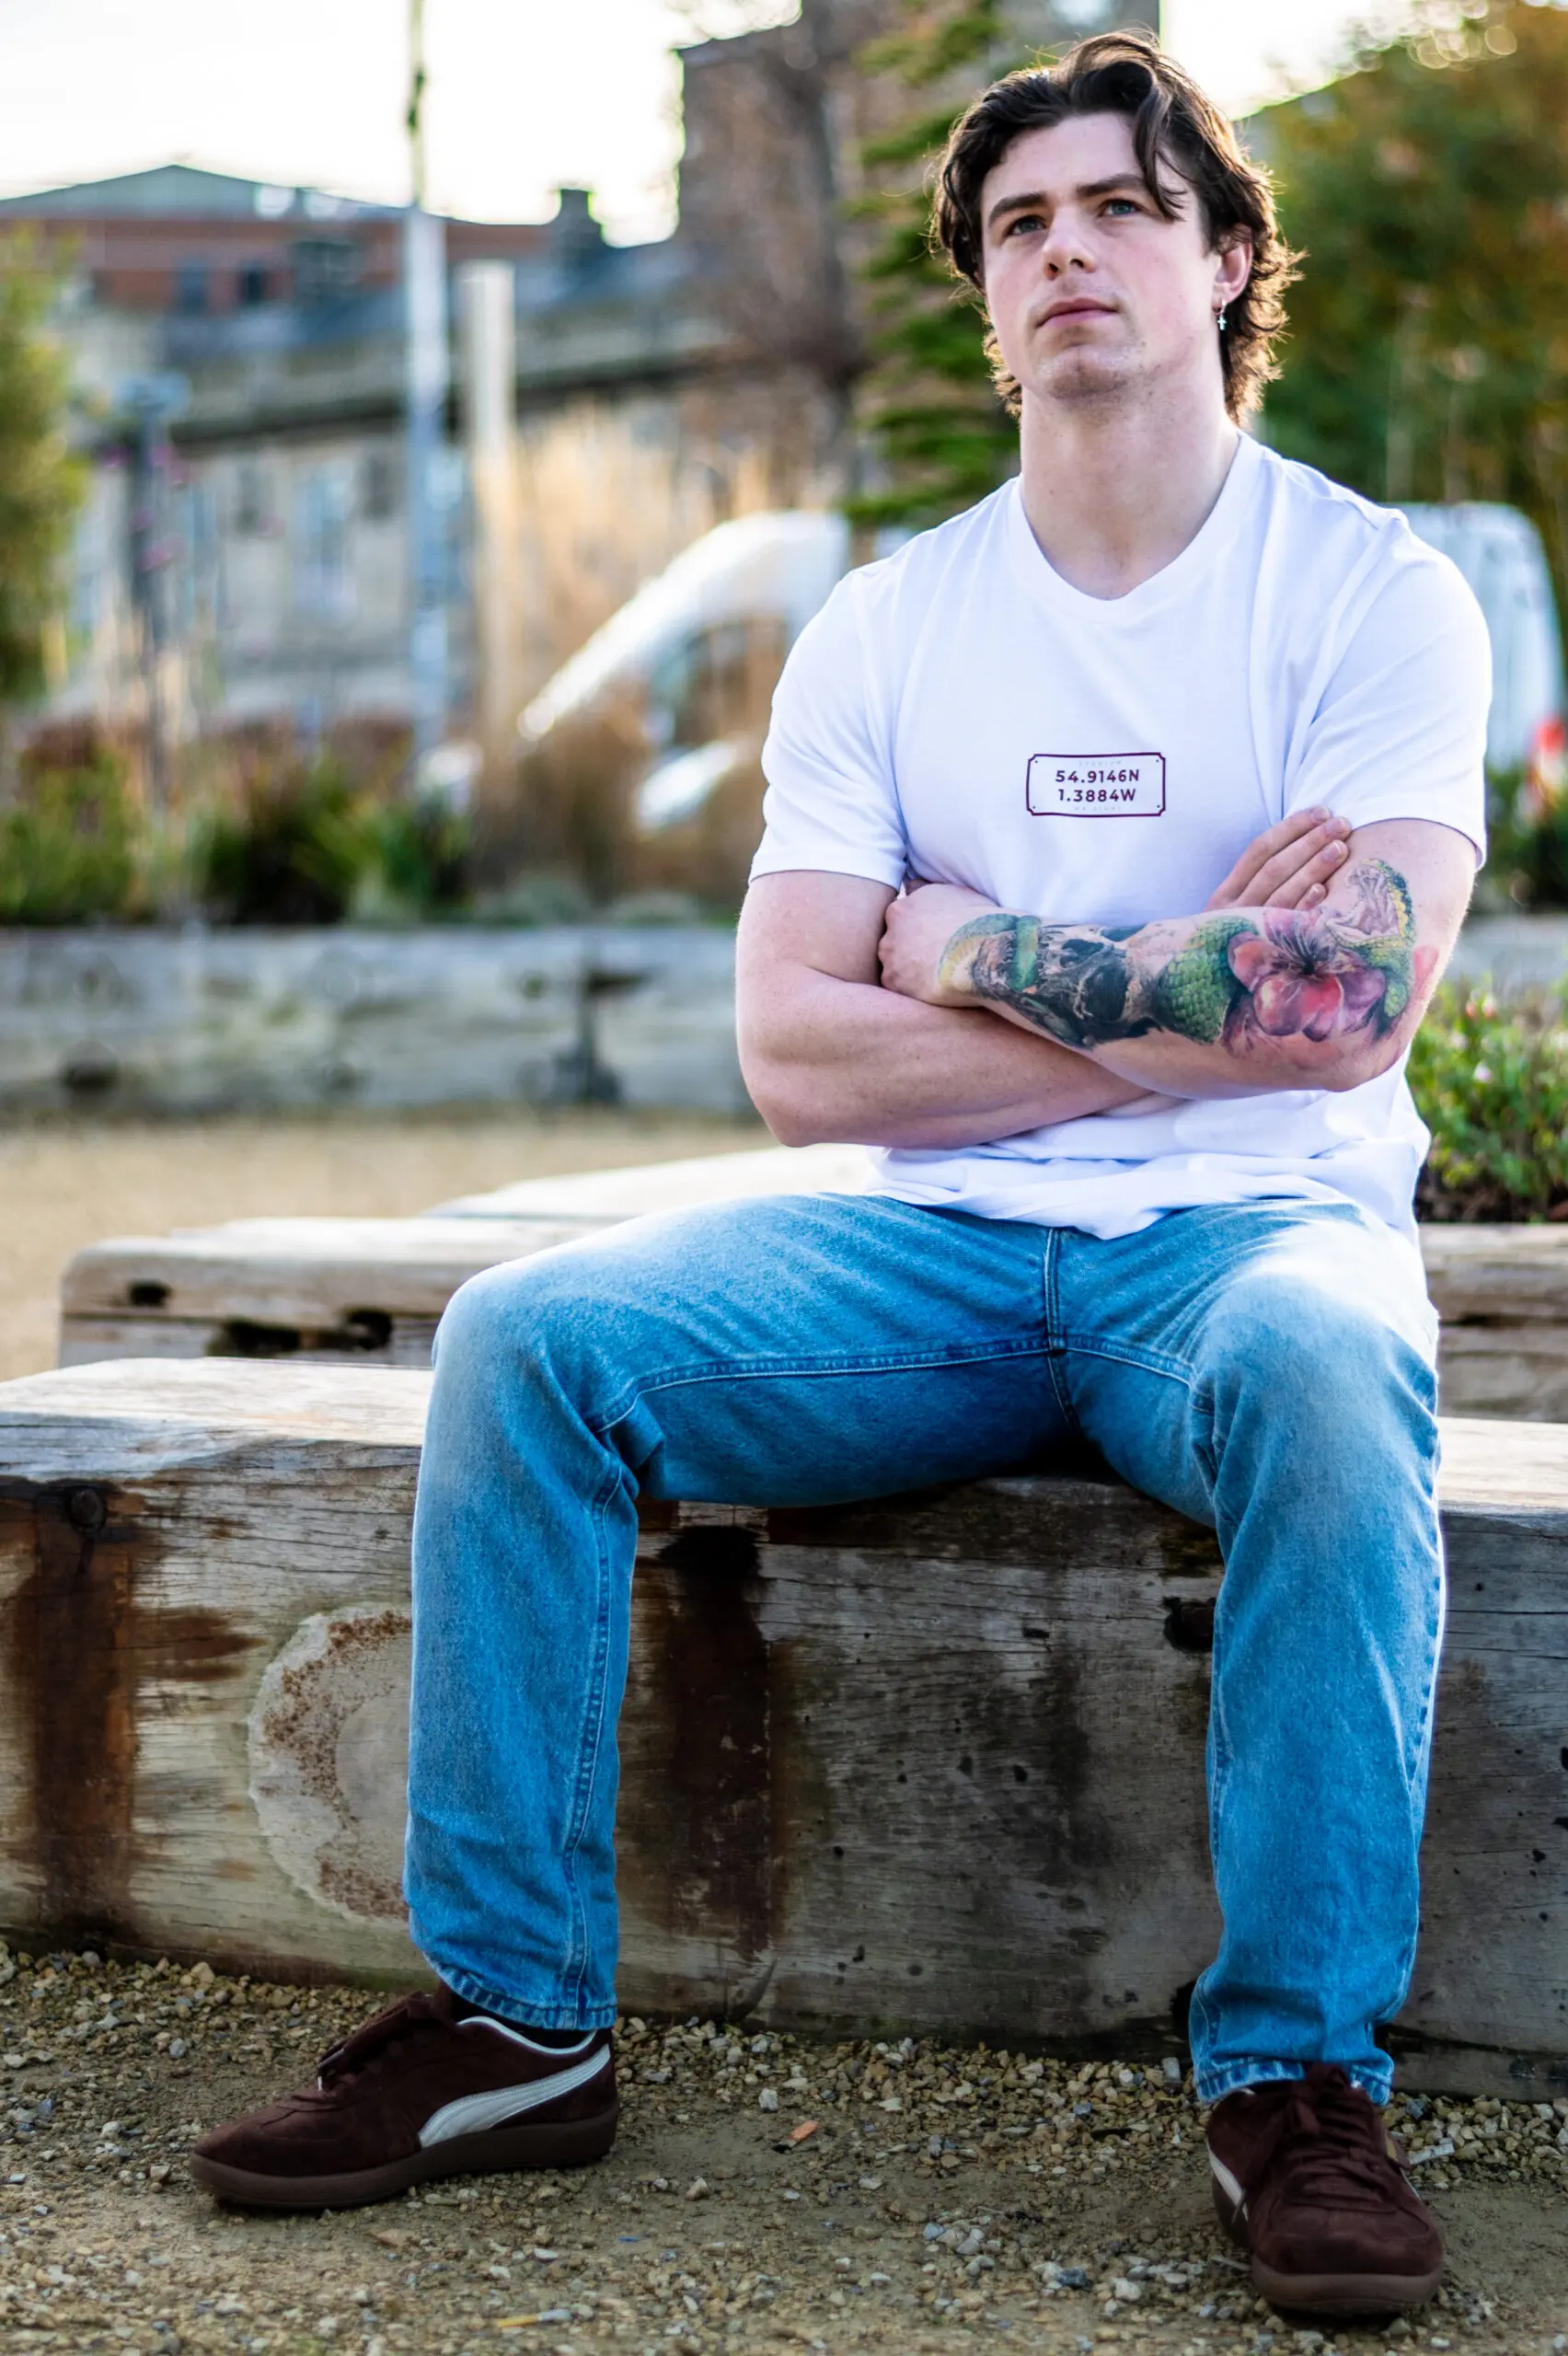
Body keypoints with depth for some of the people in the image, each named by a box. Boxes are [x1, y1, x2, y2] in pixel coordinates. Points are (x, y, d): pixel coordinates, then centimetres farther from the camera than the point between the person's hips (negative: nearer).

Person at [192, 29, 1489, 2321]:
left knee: (1328, 1373, -38)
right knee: (528, 1338, -19)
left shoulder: (1369, 591, 1)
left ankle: (1299, 2078, -27)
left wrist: (974, 950, -8)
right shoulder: (884, 631, 10)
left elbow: (1350, 1003, -14)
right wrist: (1181, 1001, -8)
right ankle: (514, 2021, -11)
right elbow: (794, 1052, -1)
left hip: (1251, 1222, -3)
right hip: (939, 1251, 3)